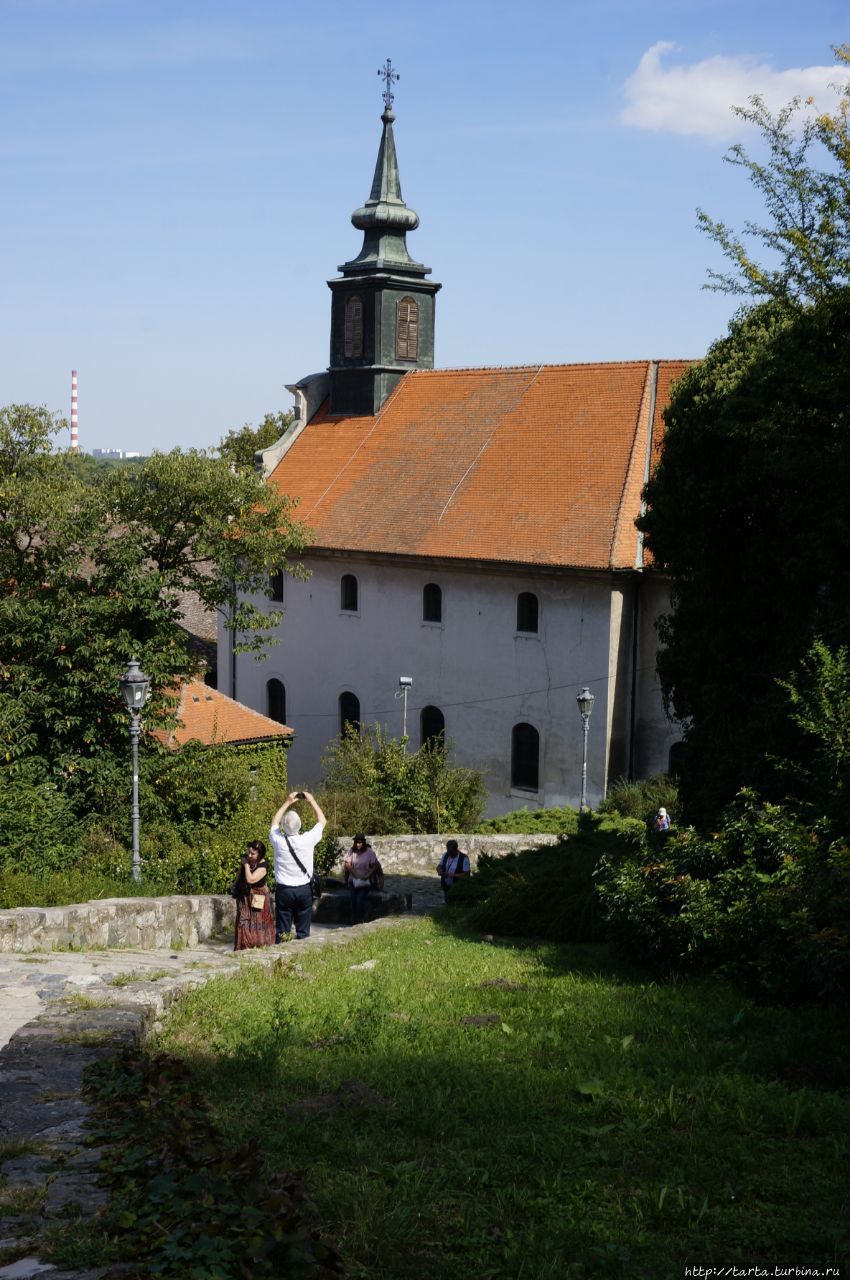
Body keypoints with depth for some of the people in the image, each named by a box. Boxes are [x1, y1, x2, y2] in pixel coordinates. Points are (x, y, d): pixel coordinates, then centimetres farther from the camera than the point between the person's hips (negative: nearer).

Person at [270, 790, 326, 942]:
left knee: (281, 930, 2)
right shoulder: (307, 840, -12)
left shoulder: (278, 841, -10)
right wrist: (312, 801, 15)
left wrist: (287, 802, 18)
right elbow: (322, 821, 6)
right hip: (304, 890, 0)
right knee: (303, 929, 4)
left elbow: (274, 823, 13)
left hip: (283, 890, 0)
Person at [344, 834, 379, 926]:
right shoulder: (351, 851, -5)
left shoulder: (369, 852, -10)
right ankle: (354, 920, 17)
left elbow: (375, 865, -5)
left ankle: (361, 921, 1)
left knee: (360, 901, -12)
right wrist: (355, 873, -16)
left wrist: (368, 875, -17)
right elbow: (347, 864, -5)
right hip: (353, 880, 3)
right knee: (353, 901, 3)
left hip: (364, 882, -3)